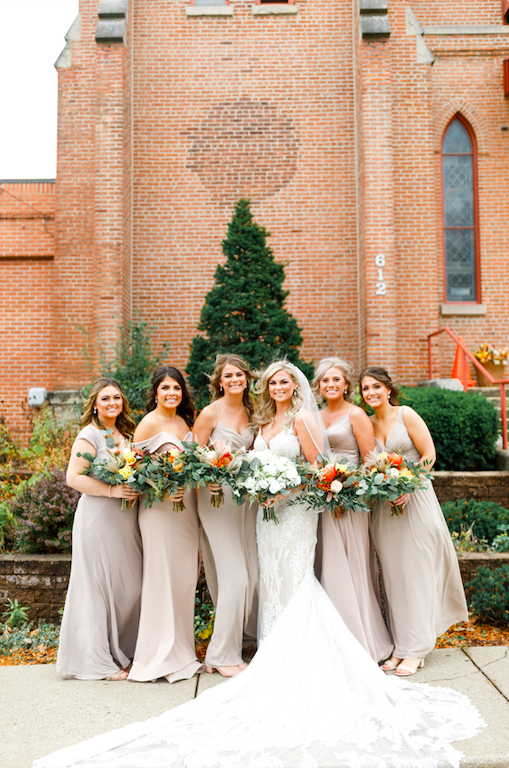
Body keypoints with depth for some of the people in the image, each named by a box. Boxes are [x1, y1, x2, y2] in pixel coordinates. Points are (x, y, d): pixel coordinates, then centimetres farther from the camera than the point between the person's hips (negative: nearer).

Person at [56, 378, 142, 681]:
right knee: (98, 587, 1)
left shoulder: (126, 433, 15)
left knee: (131, 587, 10)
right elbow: (74, 477, -15)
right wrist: (112, 490, -21)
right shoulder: (90, 435, -7)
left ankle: (123, 651, 25)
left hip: (126, 520, 7)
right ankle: (98, 661, 13)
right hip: (98, 518, -7)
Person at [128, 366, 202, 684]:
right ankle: (162, 655, 10)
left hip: (188, 506, 7)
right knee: (163, 577, -2)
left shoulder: (187, 422, 13)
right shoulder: (149, 423, -6)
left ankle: (183, 651, 23)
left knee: (186, 577, 10)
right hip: (159, 507, -6)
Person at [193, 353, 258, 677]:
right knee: (233, 577, -6)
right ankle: (223, 654, 8)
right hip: (218, 497, -6)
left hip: (246, 496, 6)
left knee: (252, 573, 10)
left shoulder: (251, 412, 8)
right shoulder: (210, 413, -9)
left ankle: (243, 632, 32)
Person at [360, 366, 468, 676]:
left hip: (415, 499, -4)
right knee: (393, 575, 6)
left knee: (416, 572, 0)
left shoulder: (406, 415, -5)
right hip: (384, 505, 4)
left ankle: (416, 649, 9)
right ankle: (400, 645, 17)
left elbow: (429, 455, -7)